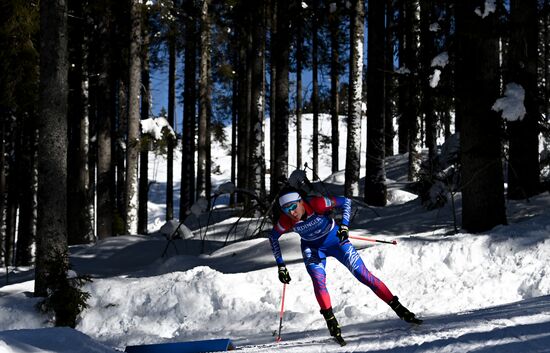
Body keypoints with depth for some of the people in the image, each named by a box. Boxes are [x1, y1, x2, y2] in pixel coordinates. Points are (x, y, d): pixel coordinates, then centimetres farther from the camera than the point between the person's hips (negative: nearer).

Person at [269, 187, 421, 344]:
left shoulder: (317, 204, -32)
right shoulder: (285, 221, -24)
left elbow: (345, 202, -18)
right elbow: (273, 237, -4)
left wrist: (344, 225, -29)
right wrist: (281, 265, -4)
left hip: (335, 239, -1)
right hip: (312, 248, 2)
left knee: (362, 274, -7)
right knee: (318, 280, -26)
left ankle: (399, 308, 0)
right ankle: (332, 323, -15)